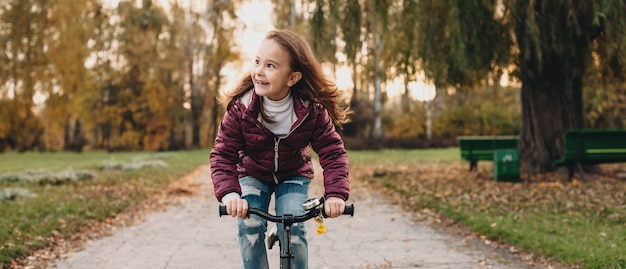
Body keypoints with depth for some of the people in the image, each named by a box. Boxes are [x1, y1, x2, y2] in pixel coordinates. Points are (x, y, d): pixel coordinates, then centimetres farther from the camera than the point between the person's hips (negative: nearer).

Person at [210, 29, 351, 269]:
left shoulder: (312, 110, -24)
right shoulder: (241, 107, -24)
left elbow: (333, 152, -21)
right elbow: (223, 154, -22)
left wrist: (336, 193, -36)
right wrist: (230, 194, -38)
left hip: (293, 176, 0)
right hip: (253, 175, 0)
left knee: (293, 229, -19)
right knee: (250, 227, -19)